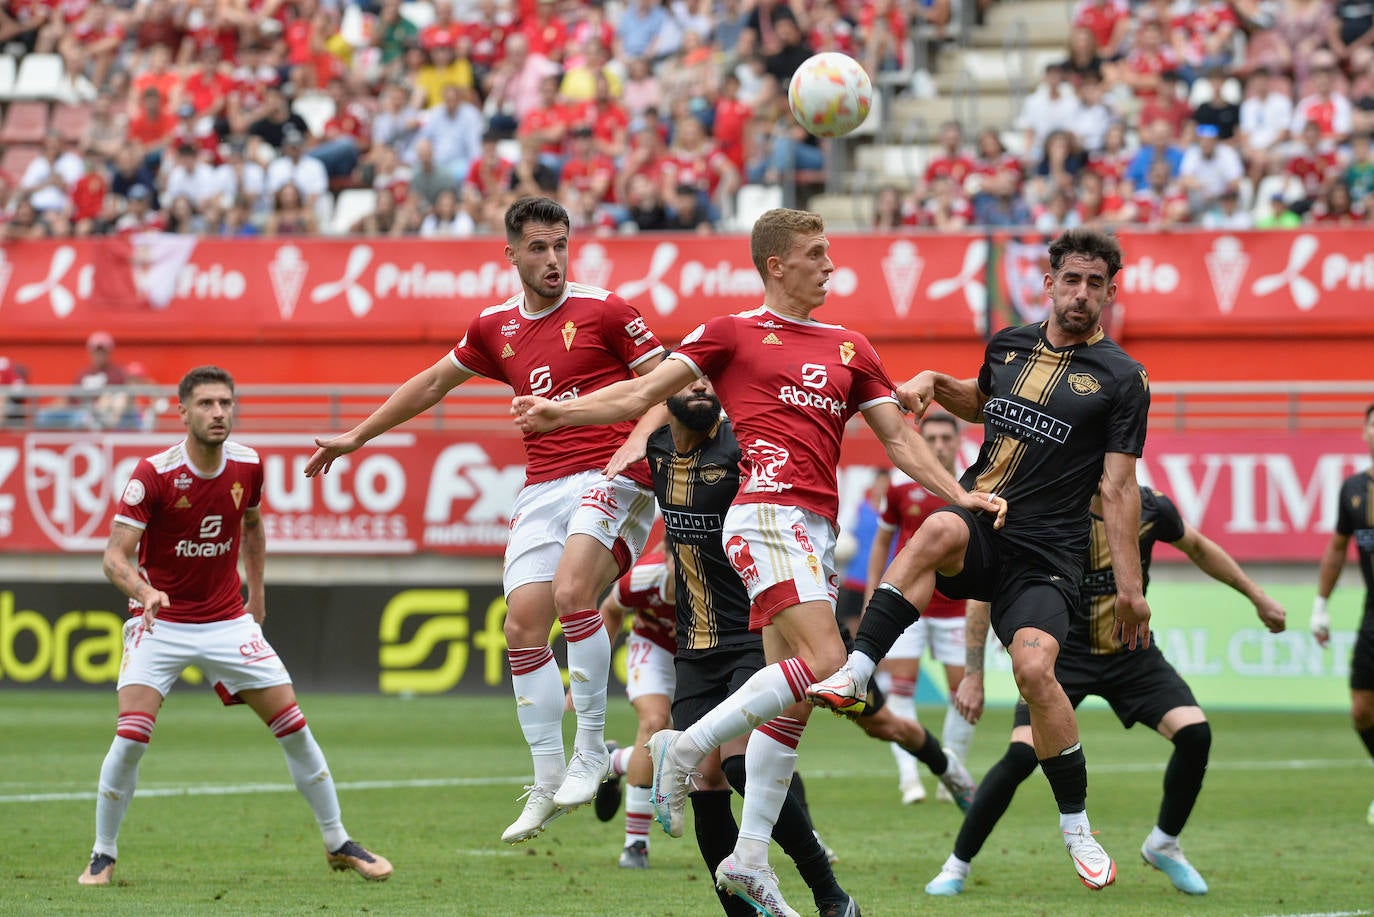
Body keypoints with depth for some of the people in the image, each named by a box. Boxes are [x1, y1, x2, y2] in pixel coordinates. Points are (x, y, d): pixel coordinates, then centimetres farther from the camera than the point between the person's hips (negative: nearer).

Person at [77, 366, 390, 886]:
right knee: (132, 733, -20)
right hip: (161, 623, -4)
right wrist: (144, 591, -39)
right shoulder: (153, 474, -17)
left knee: (293, 725, -1)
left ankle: (338, 844, 14)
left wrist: (257, 594, 18)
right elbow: (115, 555, -20)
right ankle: (103, 854, -2)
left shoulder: (247, 466, -3)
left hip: (227, 620, 4)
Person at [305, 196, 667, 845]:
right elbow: (434, 383, 28)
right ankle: (548, 785, 3)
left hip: (609, 475, -5)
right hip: (542, 489, 5)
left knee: (572, 590, -28)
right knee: (524, 625, -5)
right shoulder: (496, 328, 14)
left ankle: (591, 749, -16)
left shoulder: (604, 311, -1)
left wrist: (638, 439, -18)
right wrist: (356, 437, 32)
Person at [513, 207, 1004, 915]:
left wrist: (961, 495, 11)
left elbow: (898, 438, 22)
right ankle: (684, 750, -12)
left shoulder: (850, 349, 21)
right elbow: (646, 392, 5)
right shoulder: (734, 334, 7)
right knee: (823, 663, -23)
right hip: (767, 512, -7)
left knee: (791, 697, 4)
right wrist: (561, 412, -6)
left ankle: (748, 859, 7)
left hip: (817, 530, 7)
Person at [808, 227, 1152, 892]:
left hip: (1045, 551, -3)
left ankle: (1076, 829, -6)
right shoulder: (1009, 346, 13)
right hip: (978, 524, 3)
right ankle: (853, 676, -41)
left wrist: (1129, 587, -5)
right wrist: (934, 383, 15)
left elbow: (1119, 489, -1)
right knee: (940, 530, -36)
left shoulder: (1120, 379, 1)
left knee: (1034, 669, -24)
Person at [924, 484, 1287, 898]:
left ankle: (1164, 845, 10)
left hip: (1132, 651, 4)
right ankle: (957, 865, -4)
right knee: (1022, 754, -23)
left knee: (1195, 734, -16)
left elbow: (1198, 548, 14)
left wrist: (1258, 598, 19)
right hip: (1064, 656, -4)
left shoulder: (1150, 508, -9)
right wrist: (974, 677, -14)